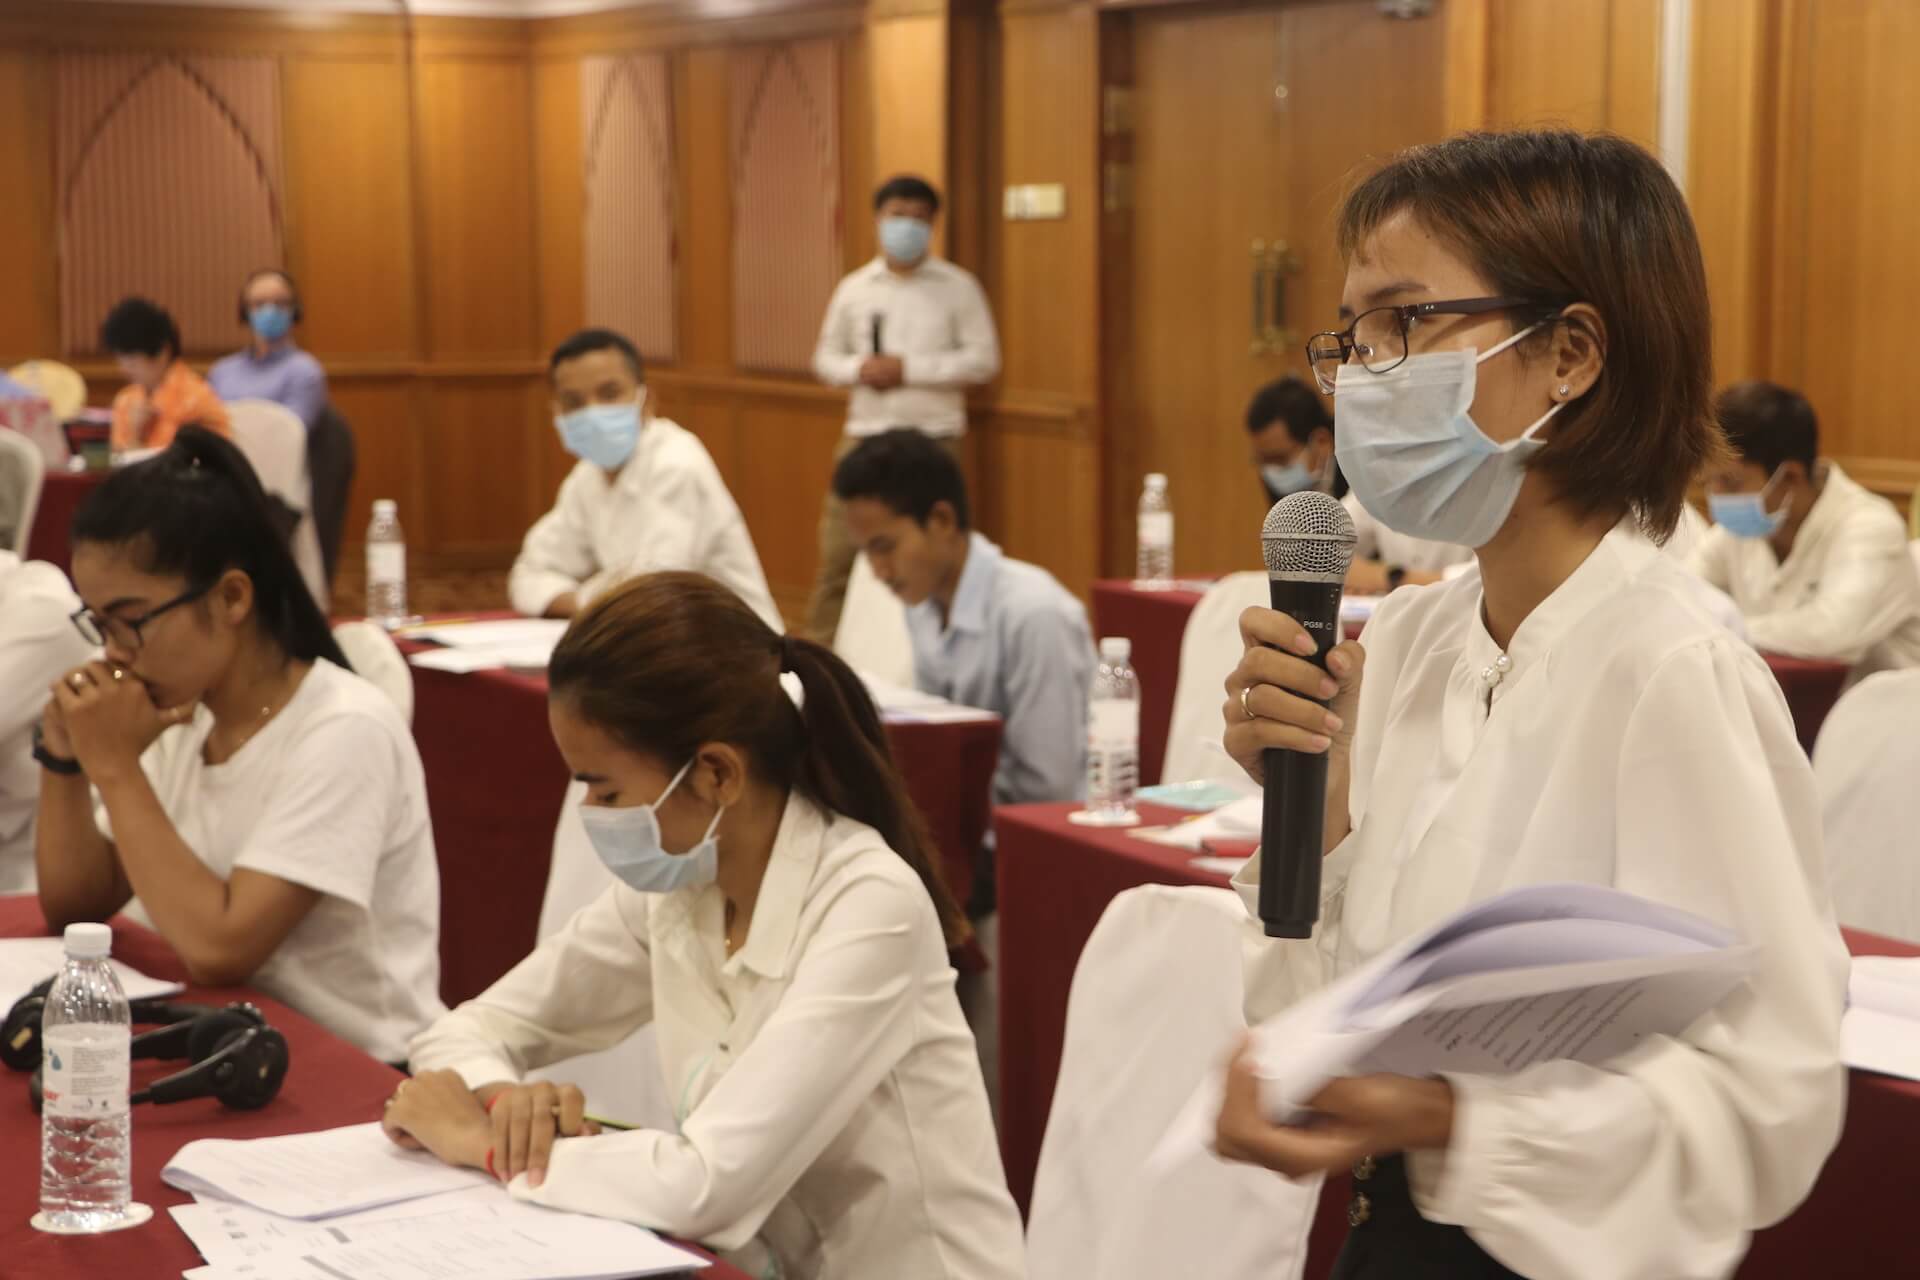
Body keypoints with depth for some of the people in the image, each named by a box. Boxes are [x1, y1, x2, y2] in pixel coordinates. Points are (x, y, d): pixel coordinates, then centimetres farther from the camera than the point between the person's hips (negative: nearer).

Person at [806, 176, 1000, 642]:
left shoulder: (958, 288, 1)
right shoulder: (854, 288, 9)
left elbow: (984, 359, -5)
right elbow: (825, 357, 14)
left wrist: (910, 369, -13)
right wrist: (858, 369, -9)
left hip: (934, 440, -2)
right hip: (866, 436, 2)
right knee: (839, 555, -1)